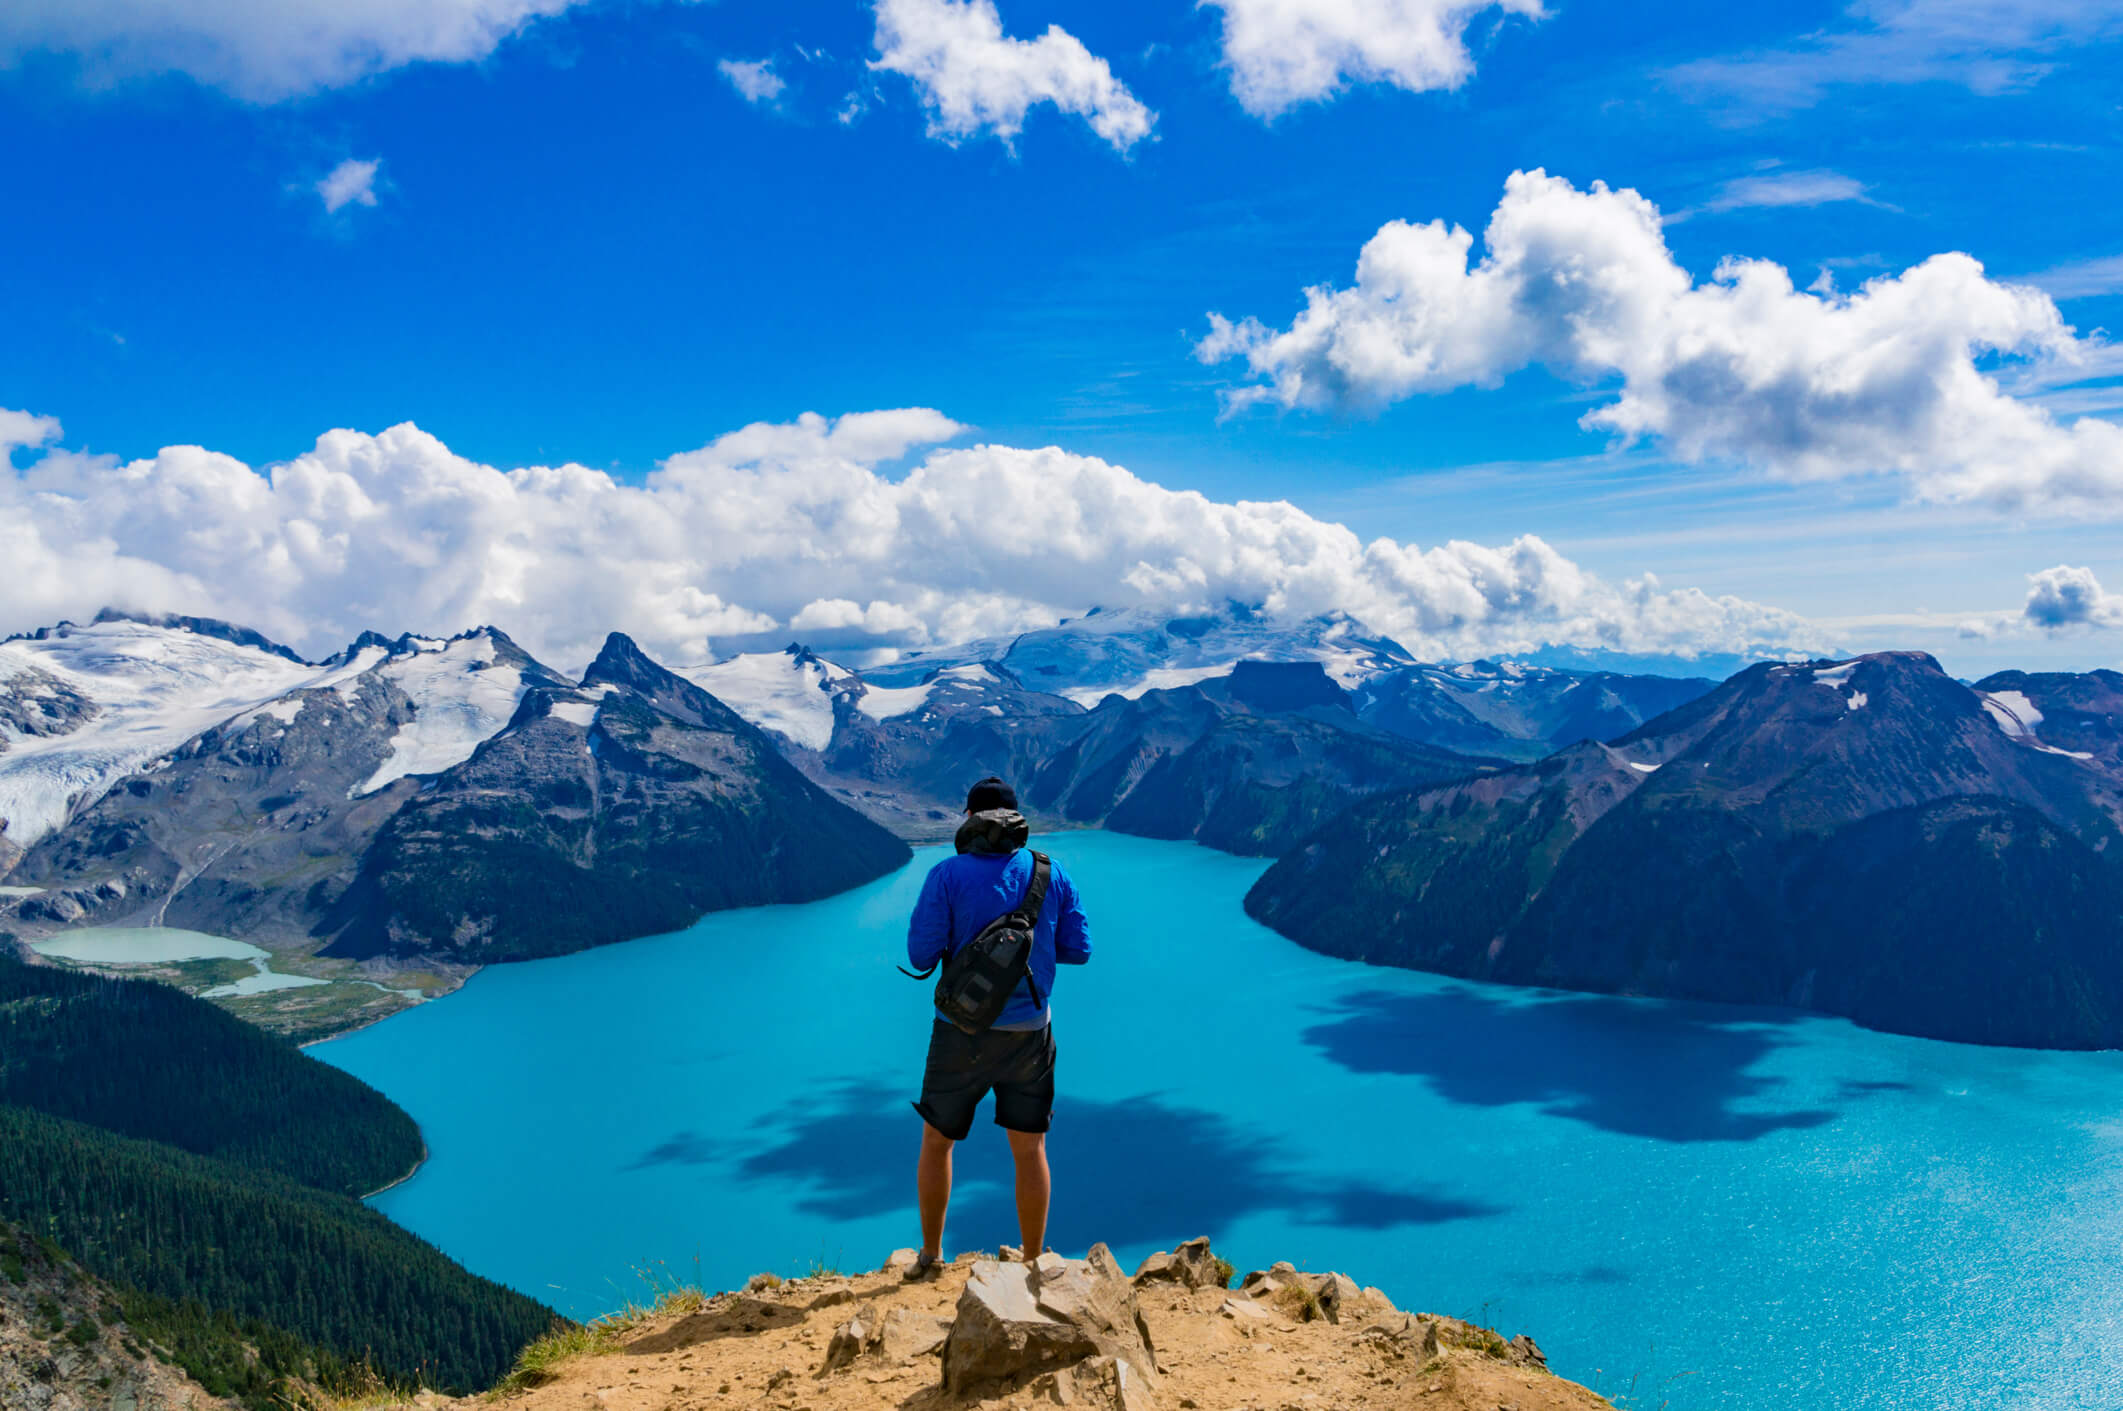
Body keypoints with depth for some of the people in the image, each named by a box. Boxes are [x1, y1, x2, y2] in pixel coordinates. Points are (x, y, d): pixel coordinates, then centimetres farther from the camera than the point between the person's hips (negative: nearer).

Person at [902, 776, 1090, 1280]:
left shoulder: (947, 875, -9)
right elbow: (1078, 949, 1)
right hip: (1029, 1031, 2)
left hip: (964, 1032, -2)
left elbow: (921, 955, -12)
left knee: (936, 1142, 17)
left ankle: (930, 1255, 25)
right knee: (1030, 1150, 13)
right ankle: (1033, 1263, 19)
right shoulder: (1052, 873, 0)